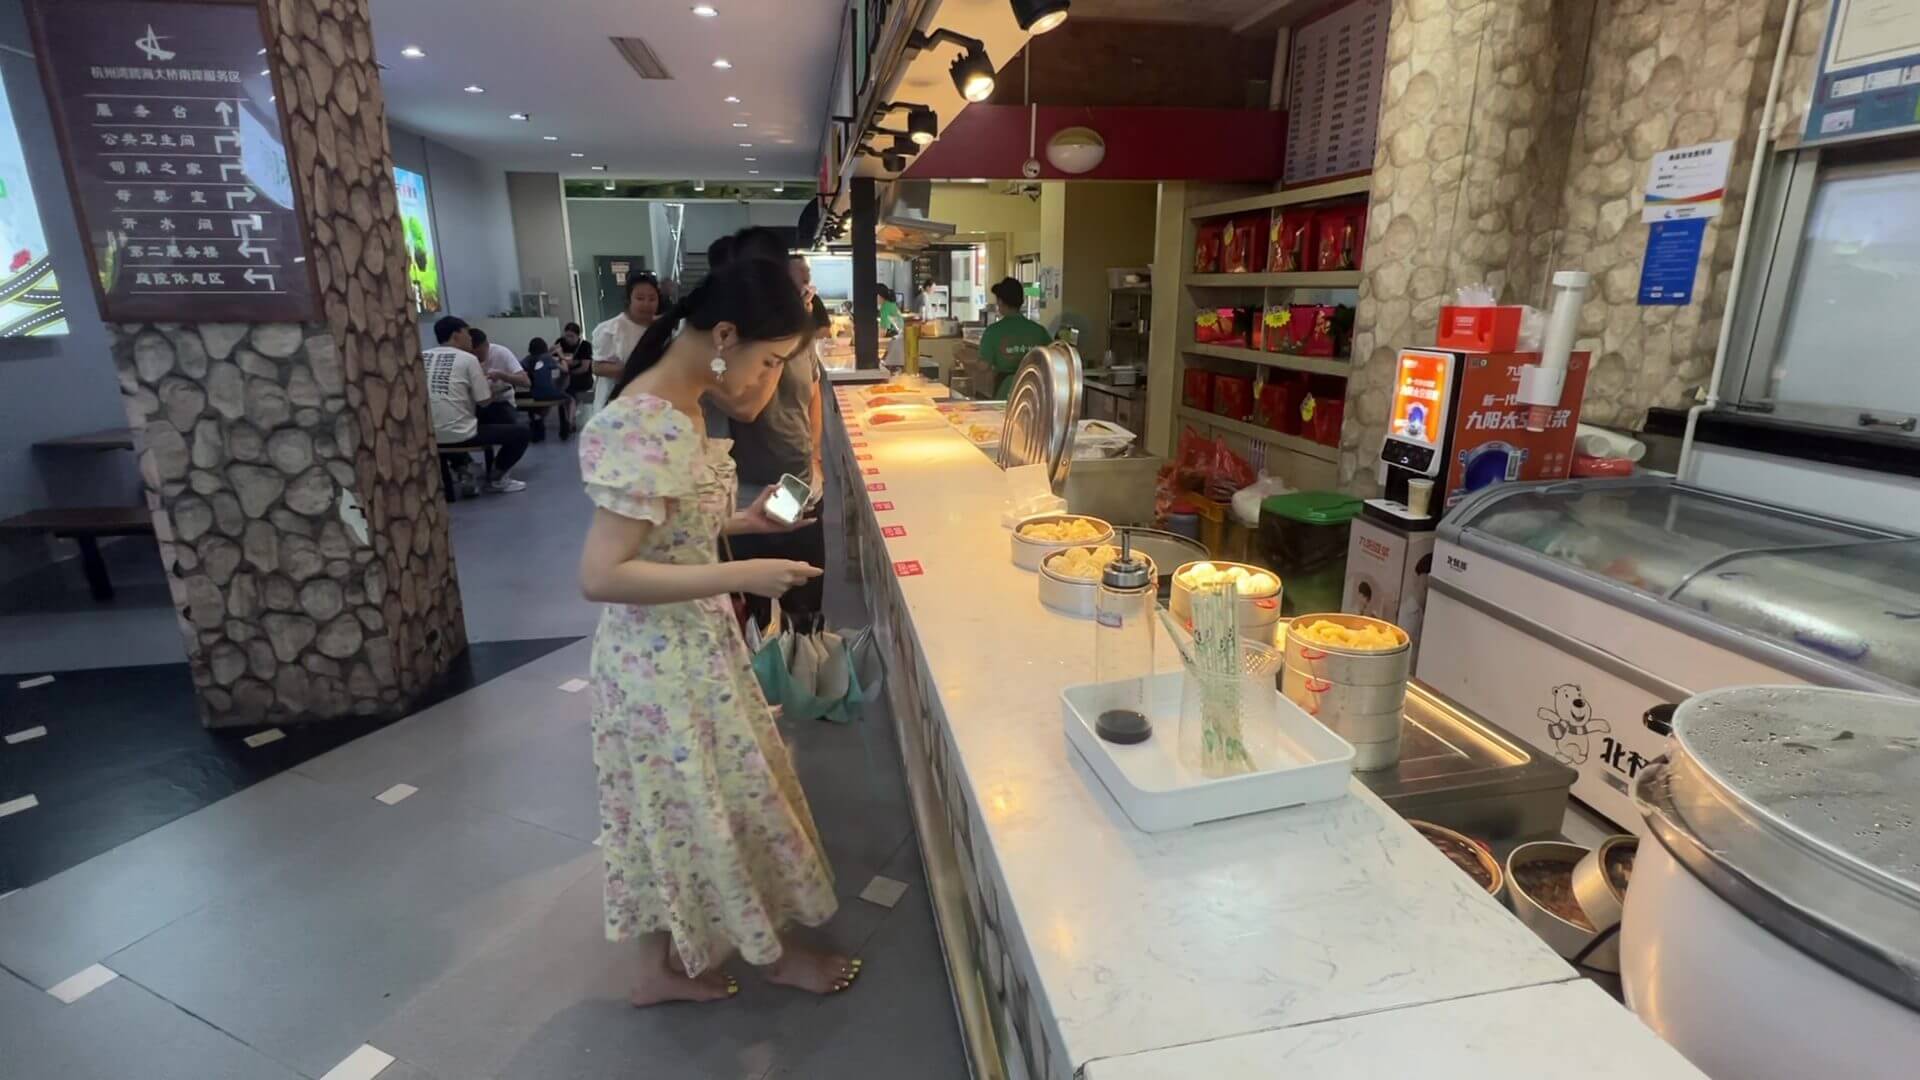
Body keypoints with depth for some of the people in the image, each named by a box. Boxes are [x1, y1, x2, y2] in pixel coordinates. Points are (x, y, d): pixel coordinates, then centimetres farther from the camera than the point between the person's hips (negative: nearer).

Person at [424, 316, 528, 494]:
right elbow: (484, 400, -5)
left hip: (430, 434, 7)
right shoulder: (468, 359, -5)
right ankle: (496, 478, 13)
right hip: (459, 434, -6)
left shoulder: (422, 357, 10)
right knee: (520, 433, 7)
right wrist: (490, 387, 16)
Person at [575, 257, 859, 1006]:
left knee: (673, 812, 21)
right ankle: (775, 954, 37)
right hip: (668, 657, -9)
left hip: (681, 646, 9)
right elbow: (600, 575, -29)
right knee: (725, 807, 11)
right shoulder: (646, 431, -26)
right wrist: (741, 576, -28)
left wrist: (738, 521, 3)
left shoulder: (671, 407, 4)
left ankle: (662, 966, 41)